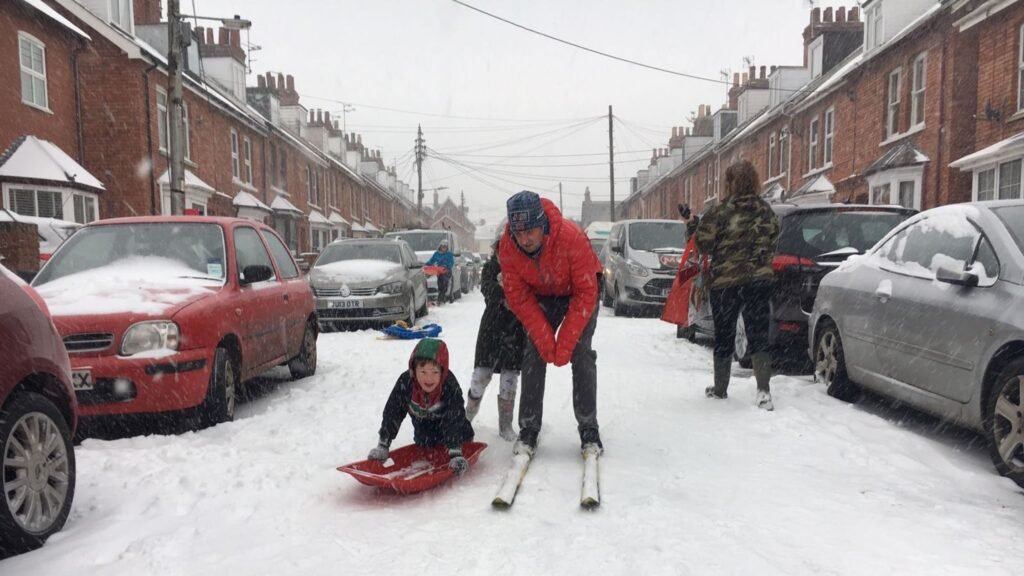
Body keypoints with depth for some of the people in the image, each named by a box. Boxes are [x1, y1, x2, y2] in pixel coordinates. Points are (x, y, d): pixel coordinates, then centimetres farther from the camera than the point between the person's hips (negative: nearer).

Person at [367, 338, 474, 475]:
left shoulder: (451, 385, -43)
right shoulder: (405, 382, -39)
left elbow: (454, 420, -43)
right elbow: (392, 413, -29)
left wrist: (456, 454, -50)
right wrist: (383, 446, -28)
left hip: (445, 418, -1)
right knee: (424, 442, -6)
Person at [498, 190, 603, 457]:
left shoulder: (572, 238, -38)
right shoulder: (507, 247, -26)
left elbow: (586, 294, -29)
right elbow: (519, 298, -16)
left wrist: (565, 343, -28)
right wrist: (544, 338, -24)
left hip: (580, 291, -3)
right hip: (542, 296, 3)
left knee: (581, 354, -15)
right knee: (534, 355, -9)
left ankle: (589, 430, -4)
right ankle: (528, 430, -2)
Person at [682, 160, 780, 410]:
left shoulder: (719, 213, -13)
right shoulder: (767, 212, 3)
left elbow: (705, 244, -8)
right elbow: (772, 245, 11)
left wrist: (692, 225, 8)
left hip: (725, 282, -3)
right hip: (760, 280, 3)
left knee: (724, 337, 11)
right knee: (758, 335, 5)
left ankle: (720, 388, 24)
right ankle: (763, 390, -7)